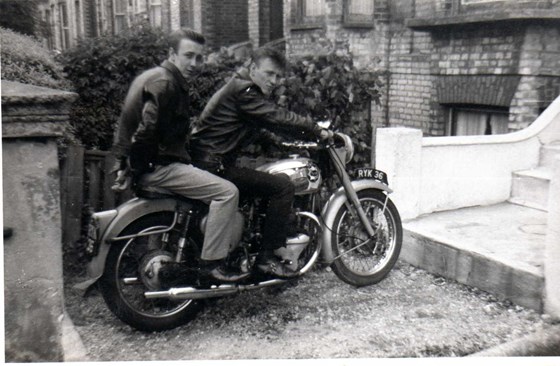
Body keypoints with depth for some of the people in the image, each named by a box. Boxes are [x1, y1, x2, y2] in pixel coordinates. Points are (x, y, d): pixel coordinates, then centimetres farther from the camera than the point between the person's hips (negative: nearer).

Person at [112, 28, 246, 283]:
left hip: (153, 163, 11)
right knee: (227, 192, -16)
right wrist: (132, 168, -18)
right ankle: (212, 263, -10)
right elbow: (147, 129, -26)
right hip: (156, 165, -11)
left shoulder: (156, 76, 17)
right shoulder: (165, 83, -16)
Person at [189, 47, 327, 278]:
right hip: (213, 165, -11)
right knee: (283, 187, -16)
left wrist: (312, 130, 11)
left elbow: (271, 123, 20)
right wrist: (318, 130, -14)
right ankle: (268, 257, -11)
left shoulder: (242, 88, 20)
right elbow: (277, 118, -21)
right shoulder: (243, 90, -13)